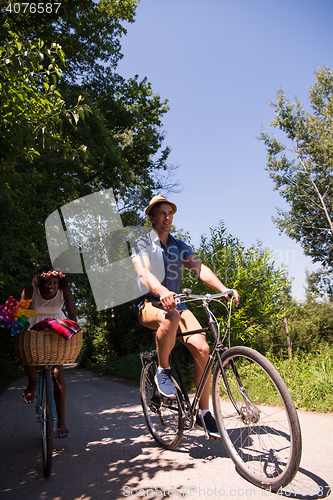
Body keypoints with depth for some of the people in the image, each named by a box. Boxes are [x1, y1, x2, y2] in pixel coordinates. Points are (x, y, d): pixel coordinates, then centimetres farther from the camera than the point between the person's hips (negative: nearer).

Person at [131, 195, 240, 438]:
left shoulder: (180, 246, 13)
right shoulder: (142, 244, -1)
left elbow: (200, 268, -2)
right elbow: (144, 272, -21)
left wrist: (224, 288, -21)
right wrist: (162, 292, -43)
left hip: (176, 303, 4)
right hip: (149, 303, -4)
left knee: (202, 348, -17)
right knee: (170, 318, -40)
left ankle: (203, 413, -2)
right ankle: (163, 370, -13)